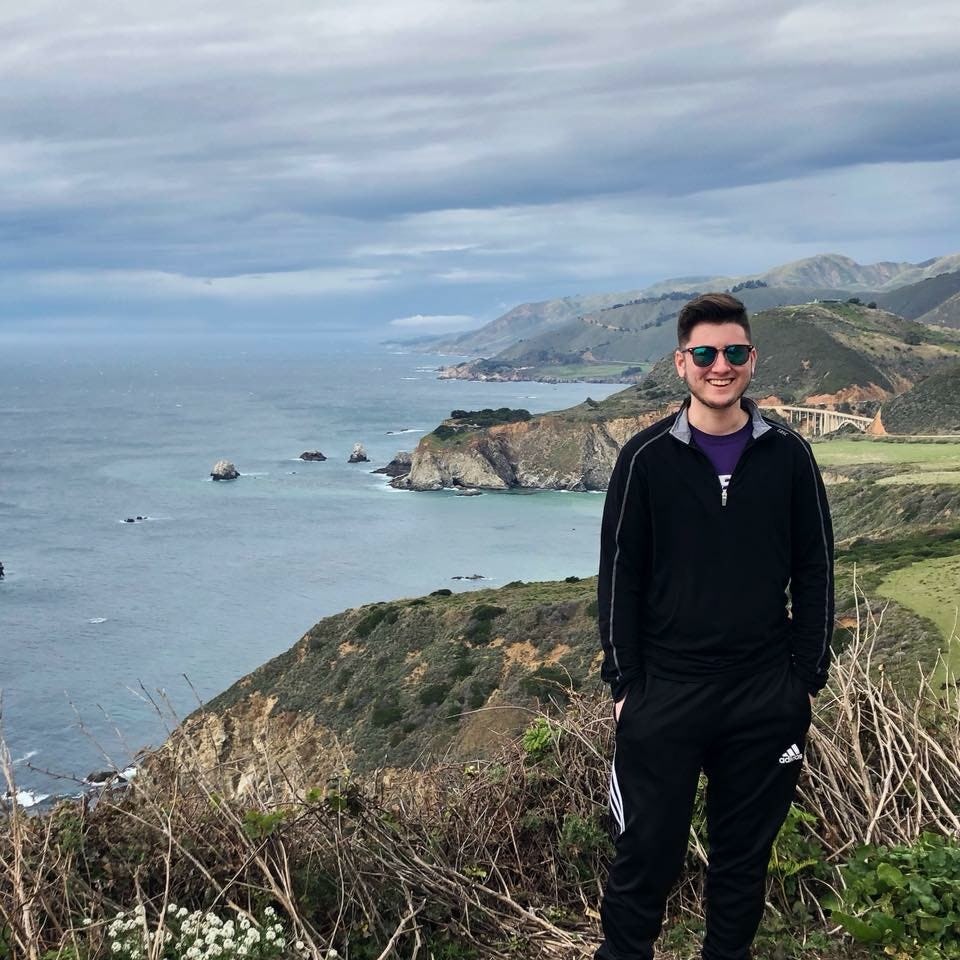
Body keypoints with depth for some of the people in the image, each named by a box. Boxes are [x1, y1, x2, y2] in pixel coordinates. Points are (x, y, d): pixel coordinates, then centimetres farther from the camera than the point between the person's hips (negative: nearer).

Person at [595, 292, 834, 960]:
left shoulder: (789, 455, 1)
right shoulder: (647, 458, -4)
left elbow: (814, 573, 5)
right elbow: (619, 579, -2)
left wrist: (809, 677, 2)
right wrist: (623, 683, -4)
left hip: (767, 698, 2)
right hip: (666, 695, -2)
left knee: (745, 856, 14)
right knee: (646, 856, 5)